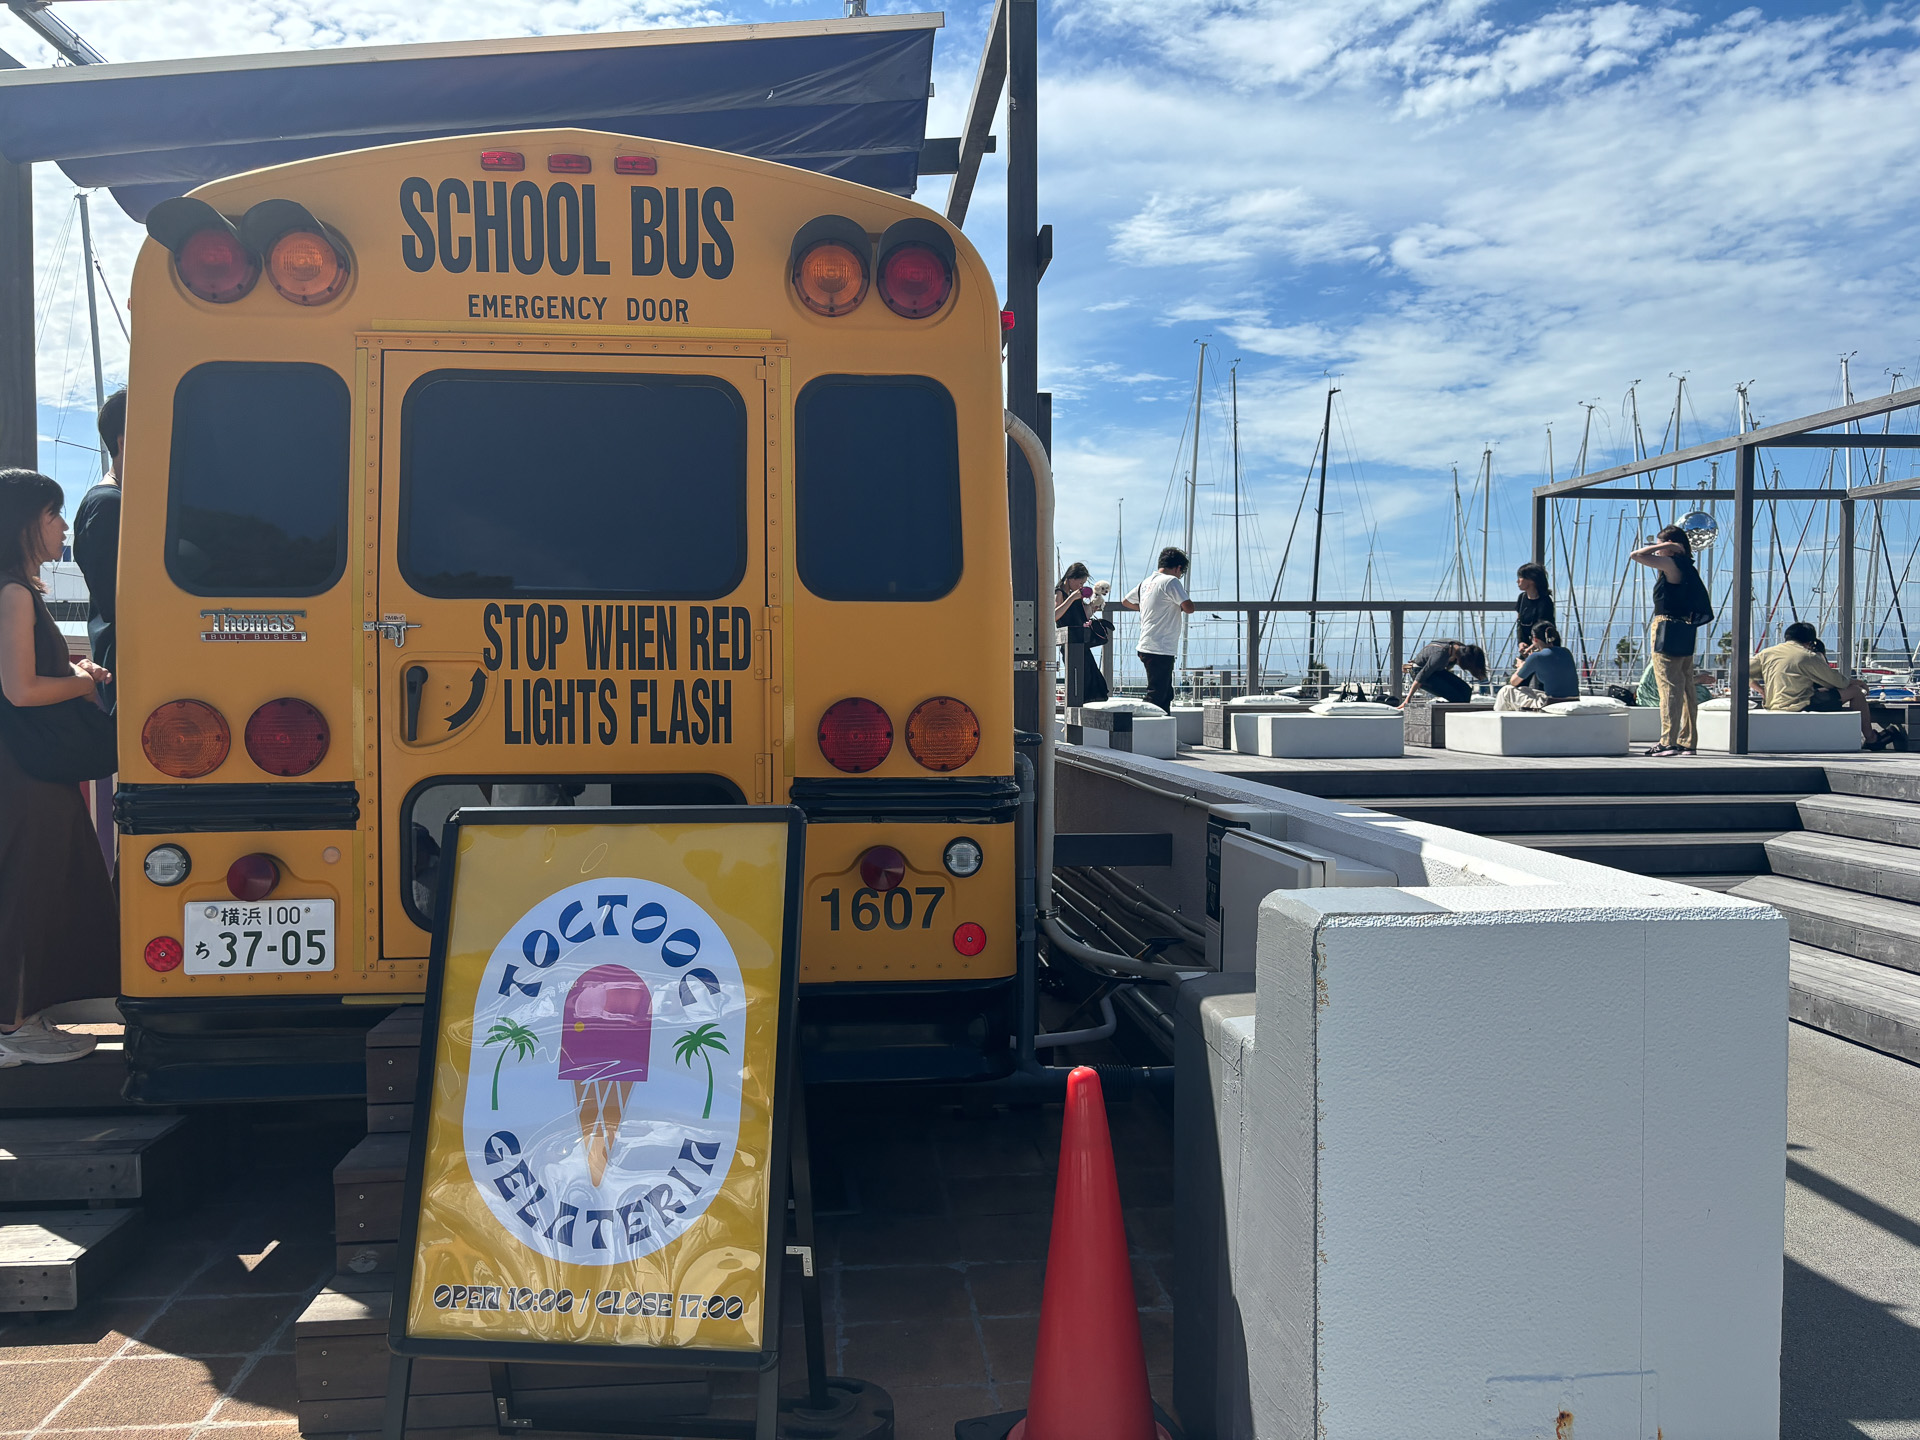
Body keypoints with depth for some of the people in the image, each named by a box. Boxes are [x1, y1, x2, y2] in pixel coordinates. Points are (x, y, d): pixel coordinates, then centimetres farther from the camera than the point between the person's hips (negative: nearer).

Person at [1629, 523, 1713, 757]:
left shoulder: (1671, 564, -11)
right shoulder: (1687, 567, 16)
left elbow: (1636, 555, -16)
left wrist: (1667, 545, -9)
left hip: (1667, 631, -9)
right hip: (1685, 631, 9)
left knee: (1669, 688, -9)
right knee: (1686, 688, 9)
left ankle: (1669, 742, -10)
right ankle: (1687, 742, 12)